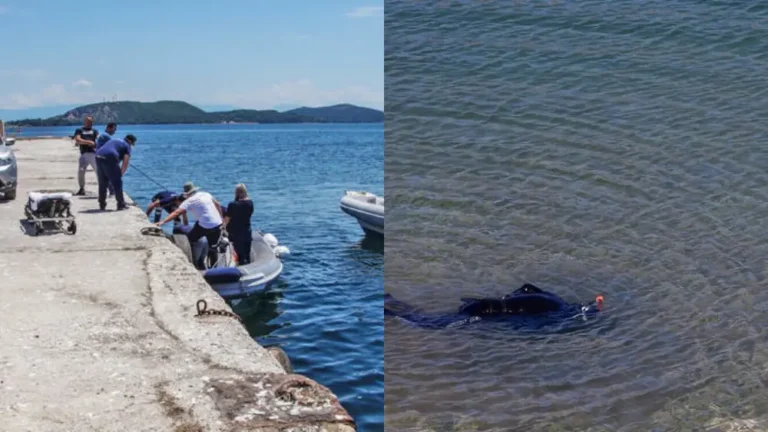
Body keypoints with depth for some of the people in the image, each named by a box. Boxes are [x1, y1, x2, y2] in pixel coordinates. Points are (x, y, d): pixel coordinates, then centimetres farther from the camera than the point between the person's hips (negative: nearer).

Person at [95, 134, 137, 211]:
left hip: (98, 157, 7)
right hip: (109, 158, -7)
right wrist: (120, 174, 4)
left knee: (102, 183, 19)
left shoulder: (113, 140, 32)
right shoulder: (127, 146, 9)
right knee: (117, 183, 5)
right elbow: (125, 163, -4)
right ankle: (121, 205, 9)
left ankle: (102, 205, 26)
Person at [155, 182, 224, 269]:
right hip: (218, 224, 6)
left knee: (188, 241, 12)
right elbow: (218, 205, 17)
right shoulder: (206, 194, 11)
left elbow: (176, 213, -15)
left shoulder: (189, 201, -6)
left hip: (204, 225, -6)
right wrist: (221, 218, 27)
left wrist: (162, 222, -19)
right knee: (213, 248, 17)